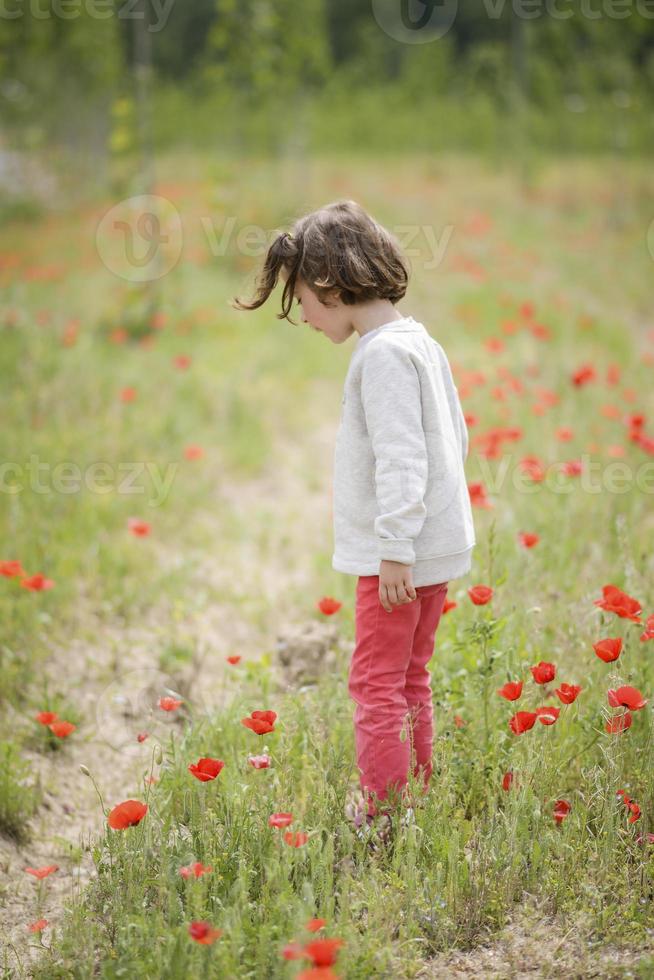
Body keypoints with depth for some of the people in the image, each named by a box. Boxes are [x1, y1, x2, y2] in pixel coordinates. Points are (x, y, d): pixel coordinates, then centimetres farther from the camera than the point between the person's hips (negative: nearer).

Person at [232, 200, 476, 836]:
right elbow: (455, 435, 19)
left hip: (401, 550, -10)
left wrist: (395, 548, -23)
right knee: (408, 678, 18)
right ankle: (416, 798, 25)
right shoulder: (421, 342, 13)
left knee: (375, 682, -6)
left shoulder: (382, 353, -17)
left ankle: (384, 815, -3)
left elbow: (400, 455, -23)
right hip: (436, 541, 10)